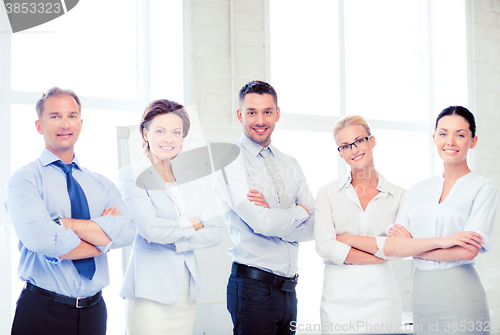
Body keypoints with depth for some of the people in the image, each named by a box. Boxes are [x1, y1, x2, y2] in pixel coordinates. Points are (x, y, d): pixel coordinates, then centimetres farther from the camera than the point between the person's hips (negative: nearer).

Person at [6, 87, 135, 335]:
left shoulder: (102, 185, 9)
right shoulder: (24, 180, -4)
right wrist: (103, 241, -9)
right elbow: (41, 239, -21)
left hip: (94, 312, 4)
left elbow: (126, 232, -8)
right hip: (42, 313, -4)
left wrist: (65, 224, -17)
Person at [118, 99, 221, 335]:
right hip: (150, 291, -5)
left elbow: (214, 234, 5)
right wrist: (192, 224, -2)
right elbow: (150, 227, -17)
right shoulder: (131, 176, -2)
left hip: (187, 292, 6)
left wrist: (172, 240, -9)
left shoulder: (189, 180, 14)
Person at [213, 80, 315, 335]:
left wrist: (273, 216, -12)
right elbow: (262, 224, -19)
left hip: (288, 287, 6)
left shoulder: (289, 164, 13)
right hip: (253, 287, -6)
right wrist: (300, 211, -2)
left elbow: (312, 227, 4)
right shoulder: (230, 161, -8)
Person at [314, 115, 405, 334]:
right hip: (338, 297, 0)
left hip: (381, 298, 0)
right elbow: (324, 247, -8)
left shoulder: (398, 196, 5)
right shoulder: (328, 193, 4)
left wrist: (348, 238, -8)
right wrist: (382, 255, -8)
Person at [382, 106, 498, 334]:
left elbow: (468, 251, -15)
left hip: (460, 296, -4)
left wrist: (411, 246, -6)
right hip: (421, 295, 4)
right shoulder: (417, 191, 10)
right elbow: (391, 247, -1)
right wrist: (440, 241, -15)